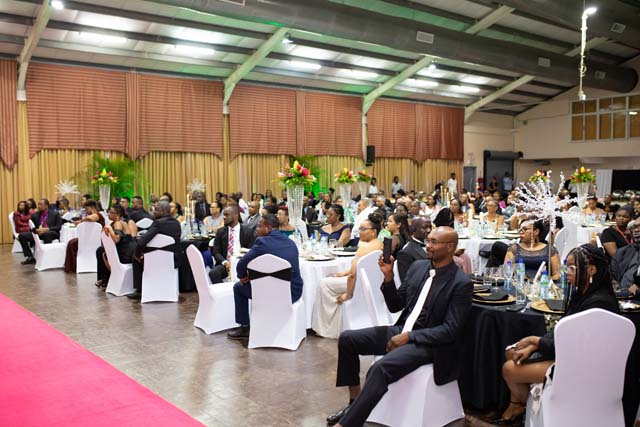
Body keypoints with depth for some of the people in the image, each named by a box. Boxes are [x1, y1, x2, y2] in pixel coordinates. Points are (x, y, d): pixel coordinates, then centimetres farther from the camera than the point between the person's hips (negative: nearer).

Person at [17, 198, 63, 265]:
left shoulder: (55, 214, 2)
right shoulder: (35, 215, 12)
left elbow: (58, 227, -6)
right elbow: (31, 228, 11)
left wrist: (46, 229, -20)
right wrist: (36, 230, -14)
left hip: (51, 233, -5)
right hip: (38, 233, 5)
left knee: (46, 233, -40)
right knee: (21, 236, -15)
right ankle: (30, 258, -9)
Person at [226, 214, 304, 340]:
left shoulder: (263, 242, -11)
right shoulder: (291, 243, 10)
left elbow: (242, 264, -10)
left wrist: (242, 276, 12)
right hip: (295, 292, 7)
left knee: (239, 287, 18)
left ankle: (244, 328, 24)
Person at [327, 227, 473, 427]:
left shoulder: (461, 283, -13)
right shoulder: (418, 266, 6)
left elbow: (450, 330, -17)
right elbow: (395, 306, 10)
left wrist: (409, 337, -21)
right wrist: (388, 277, -6)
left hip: (428, 343, -7)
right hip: (401, 331, 8)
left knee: (380, 368, -32)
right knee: (347, 339, -3)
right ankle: (355, 401, 8)